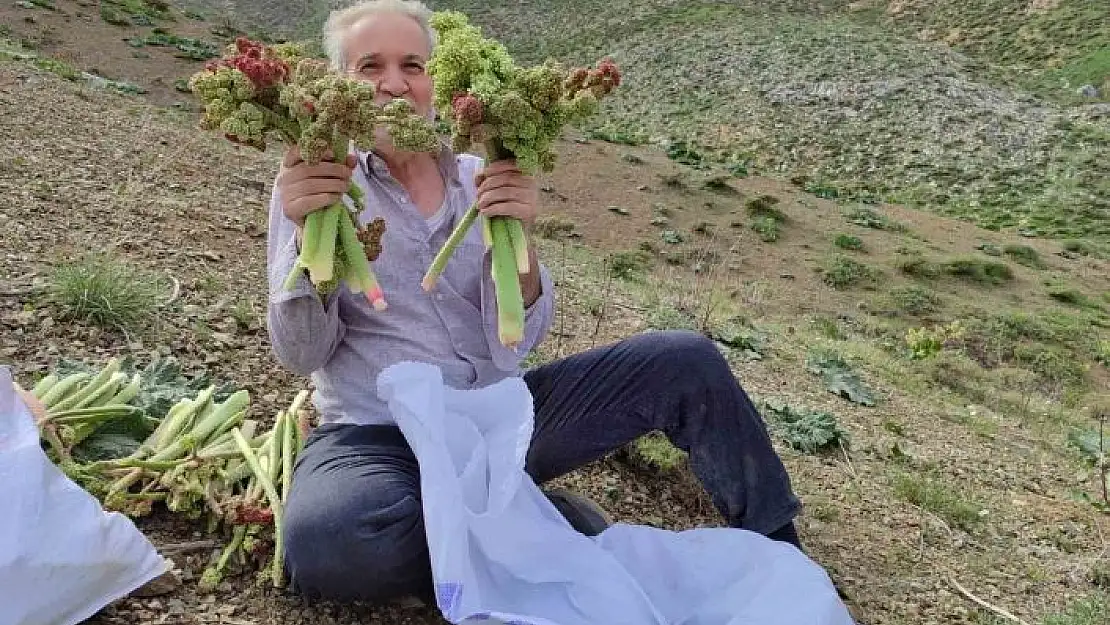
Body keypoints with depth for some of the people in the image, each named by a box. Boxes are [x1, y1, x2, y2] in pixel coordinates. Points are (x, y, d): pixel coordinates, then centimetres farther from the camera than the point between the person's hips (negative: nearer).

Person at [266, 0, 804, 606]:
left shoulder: (475, 175, 4)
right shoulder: (317, 184, -1)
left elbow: (514, 343, -5)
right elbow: (301, 354, -9)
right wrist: (309, 235, -27)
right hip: (379, 434, -2)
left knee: (684, 362, -12)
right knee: (326, 539, -37)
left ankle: (778, 557, 9)